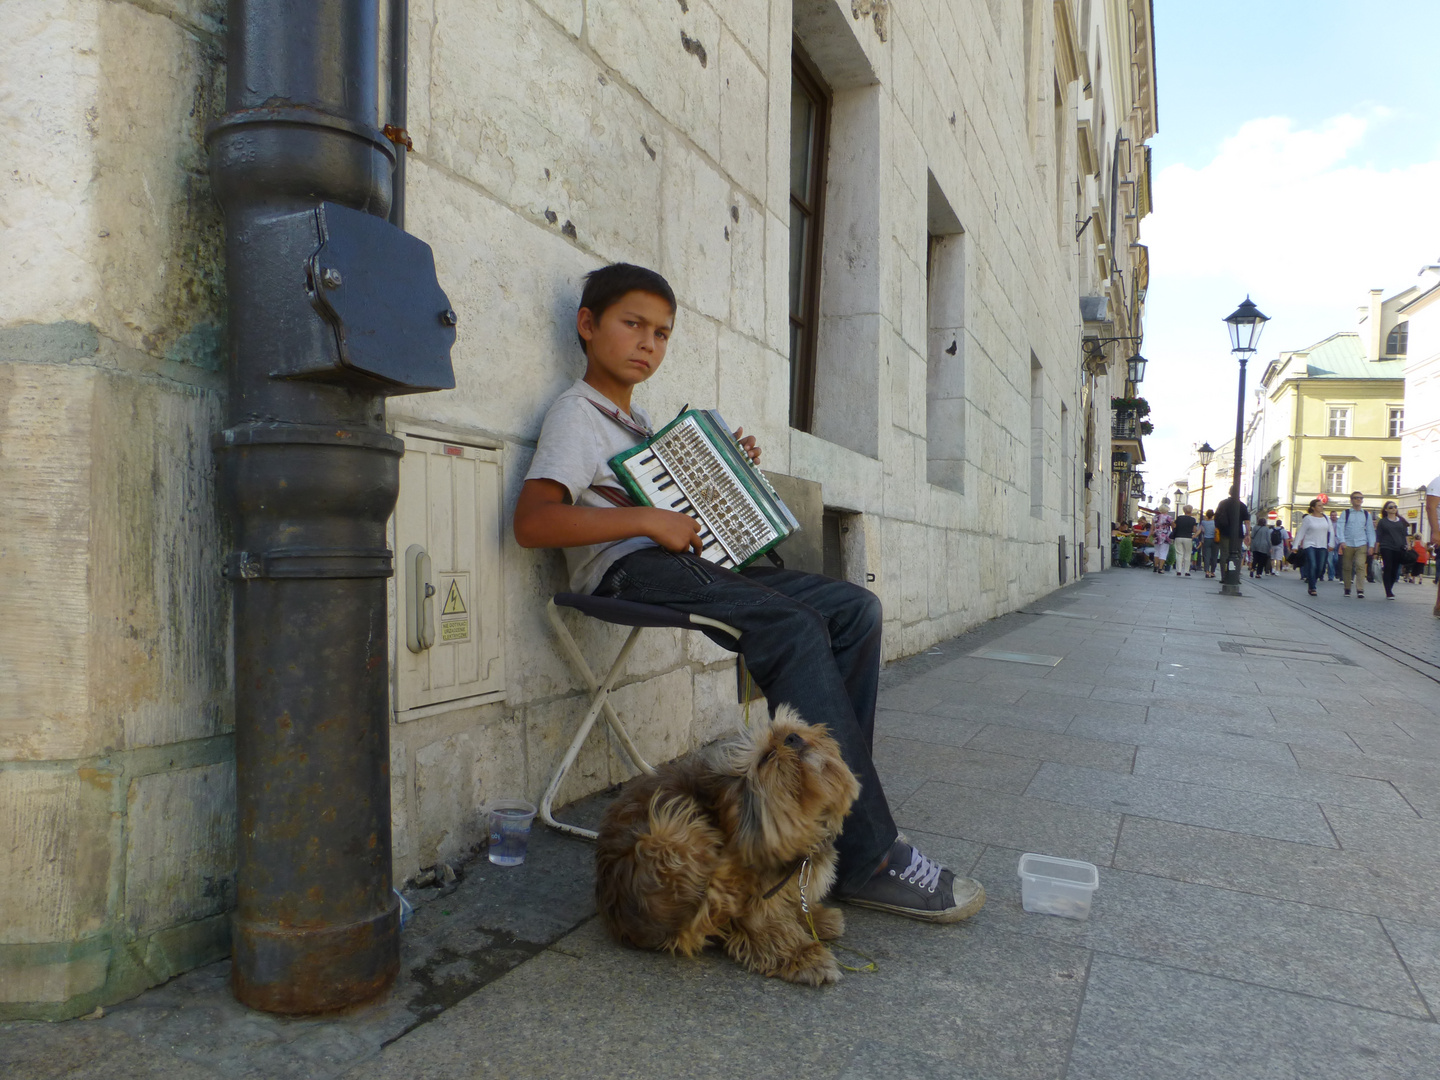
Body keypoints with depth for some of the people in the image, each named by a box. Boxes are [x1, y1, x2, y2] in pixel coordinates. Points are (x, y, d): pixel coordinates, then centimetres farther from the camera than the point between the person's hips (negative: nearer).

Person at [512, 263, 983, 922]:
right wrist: (647, 519, -21)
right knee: (794, 626, -31)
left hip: (683, 564, 9)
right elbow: (531, 521, -17)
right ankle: (867, 857, -28)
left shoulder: (637, 421, 28)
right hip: (628, 571, -9)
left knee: (854, 607, -5)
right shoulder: (576, 413, -1)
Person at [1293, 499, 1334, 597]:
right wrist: (1296, 546, -4)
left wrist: (1331, 544, 3)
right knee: (1312, 566, -14)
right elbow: (1300, 533, 0)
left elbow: (1330, 531, 14)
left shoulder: (1326, 518, 11)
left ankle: (1311, 584, 16)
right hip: (1309, 545, -4)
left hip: (1322, 546, 4)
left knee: (1320, 567, 0)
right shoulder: (1308, 518, -1)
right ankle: (1312, 588, -8)